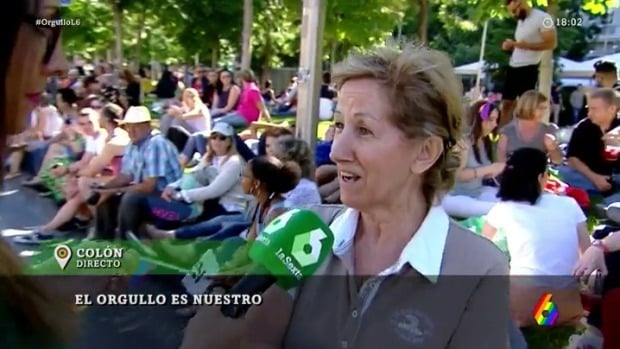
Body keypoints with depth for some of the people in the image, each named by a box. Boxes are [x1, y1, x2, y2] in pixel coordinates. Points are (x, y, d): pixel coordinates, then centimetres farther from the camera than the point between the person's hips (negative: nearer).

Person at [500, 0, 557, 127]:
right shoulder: (520, 21, 16)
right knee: (506, 103, 7)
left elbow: (551, 43, -15)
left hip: (528, 68, -8)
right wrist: (511, 45, 4)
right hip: (513, 67, 8)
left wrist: (524, 45, -22)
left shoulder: (542, 18, -9)